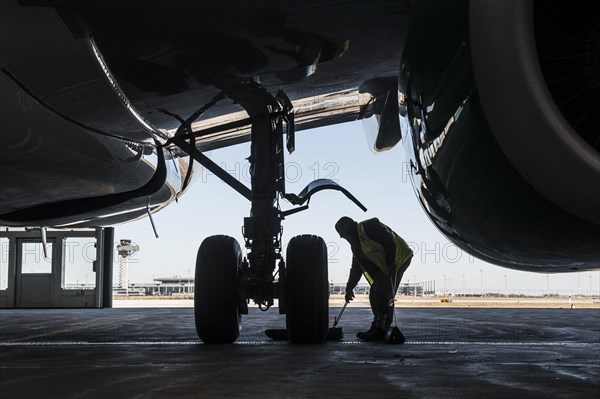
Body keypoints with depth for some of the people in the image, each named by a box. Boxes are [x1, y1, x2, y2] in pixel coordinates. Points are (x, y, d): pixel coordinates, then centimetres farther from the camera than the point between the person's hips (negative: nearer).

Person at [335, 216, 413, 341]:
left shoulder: (369, 226, -13)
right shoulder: (356, 243, 17)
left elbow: (389, 241, -22)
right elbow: (356, 268, 22)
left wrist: (390, 263, -26)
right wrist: (349, 288, 20)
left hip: (399, 259, -10)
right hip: (383, 267, 10)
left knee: (384, 295, -16)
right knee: (374, 295, 7)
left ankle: (380, 332, -15)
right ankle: (376, 328, 14)